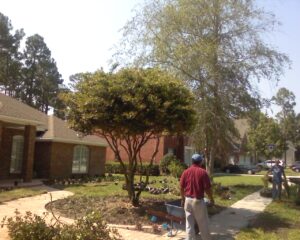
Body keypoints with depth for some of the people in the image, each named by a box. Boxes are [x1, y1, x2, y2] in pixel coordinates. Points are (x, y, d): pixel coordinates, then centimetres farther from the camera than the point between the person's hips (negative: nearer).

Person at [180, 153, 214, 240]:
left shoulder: (186, 172, 1)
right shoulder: (203, 172, -9)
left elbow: (181, 187, 4)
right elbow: (207, 188, -9)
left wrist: (183, 199, 16)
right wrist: (211, 199, 5)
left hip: (188, 200, 3)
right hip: (198, 200, -3)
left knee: (189, 223, 10)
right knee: (203, 223, 11)